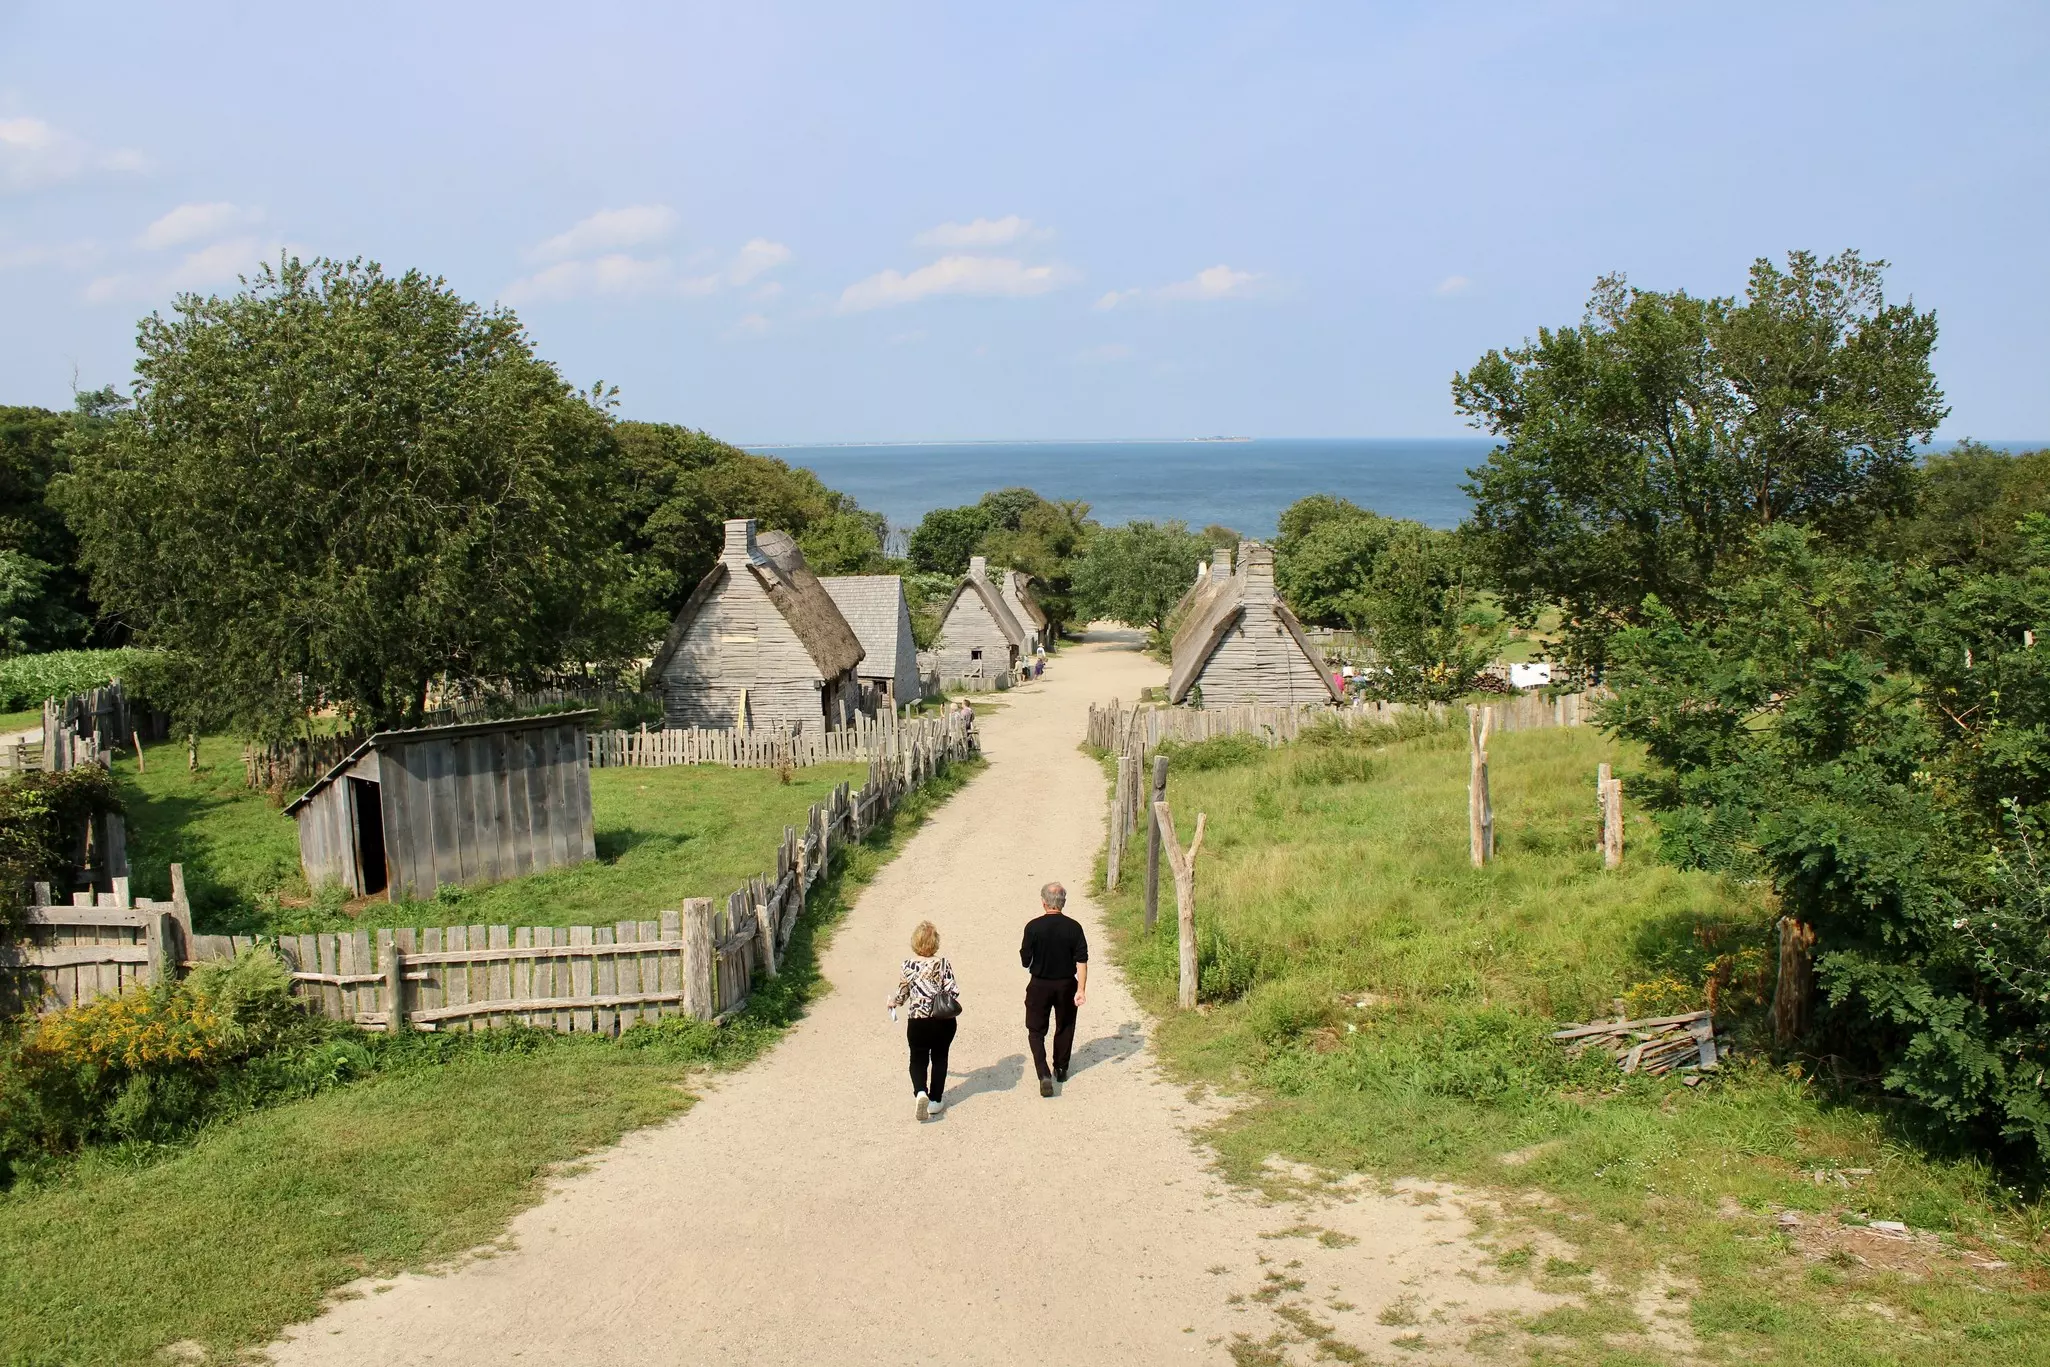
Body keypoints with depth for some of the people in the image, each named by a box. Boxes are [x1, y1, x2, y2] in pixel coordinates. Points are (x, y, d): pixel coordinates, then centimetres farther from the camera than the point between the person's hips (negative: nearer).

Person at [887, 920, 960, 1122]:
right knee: (939, 1059, 18)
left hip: (917, 1021, -1)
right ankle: (935, 1101, 21)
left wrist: (891, 1003, 21)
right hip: (943, 1021, 1)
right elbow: (953, 992, -11)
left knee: (918, 1059, 13)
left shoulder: (908, 966, -8)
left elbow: (901, 995, 0)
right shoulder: (943, 964, -8)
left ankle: (921, 1092, -12)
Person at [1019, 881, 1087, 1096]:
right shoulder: (1073, 927, -9)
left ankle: (1044, 1074, -10)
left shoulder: (1033, 927, -13)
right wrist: (1081, 989, -9)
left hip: (1040, 985, -2)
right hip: (1066, 985, 2)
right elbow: (1082, 961, -11)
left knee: (1036, 1030, 7)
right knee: (1065, 1028, 21)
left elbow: (1025, 961, -8)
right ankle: (1061, 1070, 32)